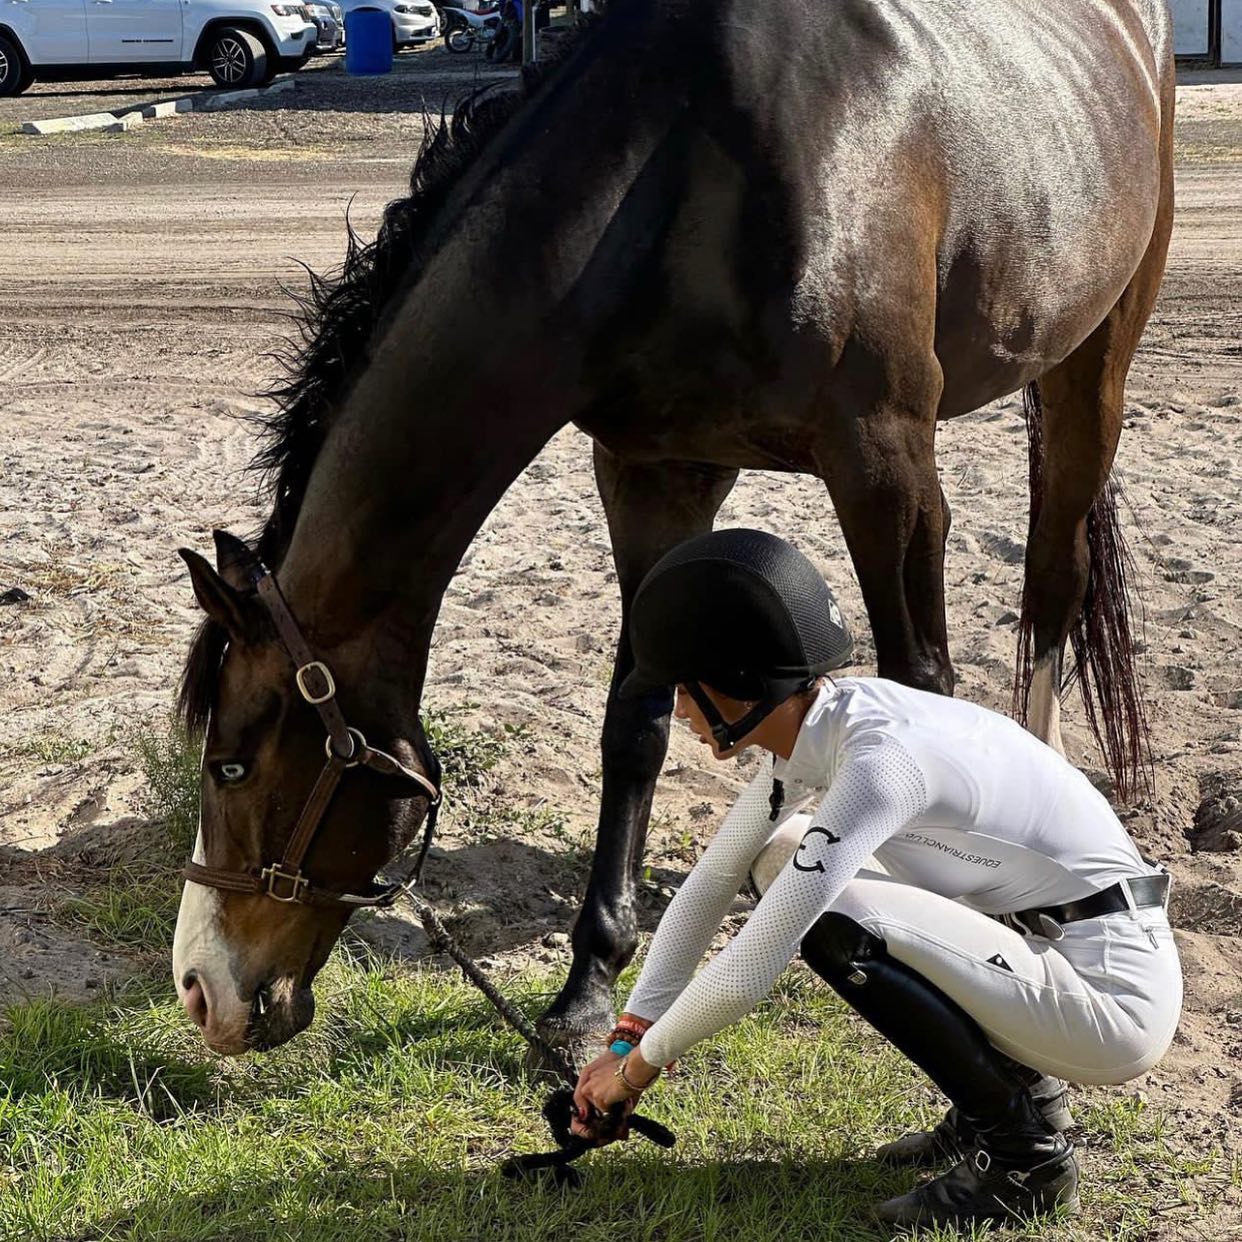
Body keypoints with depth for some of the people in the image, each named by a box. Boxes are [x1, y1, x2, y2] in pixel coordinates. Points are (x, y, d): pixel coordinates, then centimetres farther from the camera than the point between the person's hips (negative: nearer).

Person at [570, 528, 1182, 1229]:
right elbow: (709, 887, 11)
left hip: (1116, 997, -9)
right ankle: (1012, 1084, 13)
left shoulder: (880, 757, -26)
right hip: (1044, 942, 9)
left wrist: (640, 1063, -10)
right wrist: (628, 1039, 8)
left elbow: (748, 974, -26)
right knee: (785, 863, 8)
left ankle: (1026, 1150, -6)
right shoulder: (810, 732, 1)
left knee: (828, 919, -22)